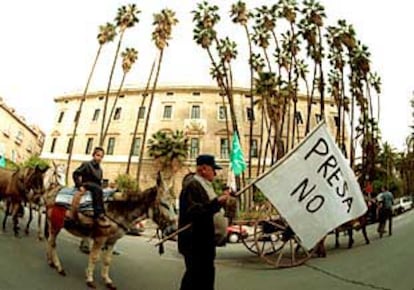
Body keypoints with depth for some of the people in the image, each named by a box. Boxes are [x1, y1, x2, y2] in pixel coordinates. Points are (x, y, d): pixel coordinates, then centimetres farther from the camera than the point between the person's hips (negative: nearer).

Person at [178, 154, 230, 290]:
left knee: (207, 271, 16)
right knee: (195, 272, -2)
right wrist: (217, 202, -29)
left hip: (204, 238, 10)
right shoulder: (191, 185, -17)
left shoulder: (205, 184, 14)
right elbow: (193, 210, -28)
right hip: (194, 239, -10)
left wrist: (221, 201, 9)